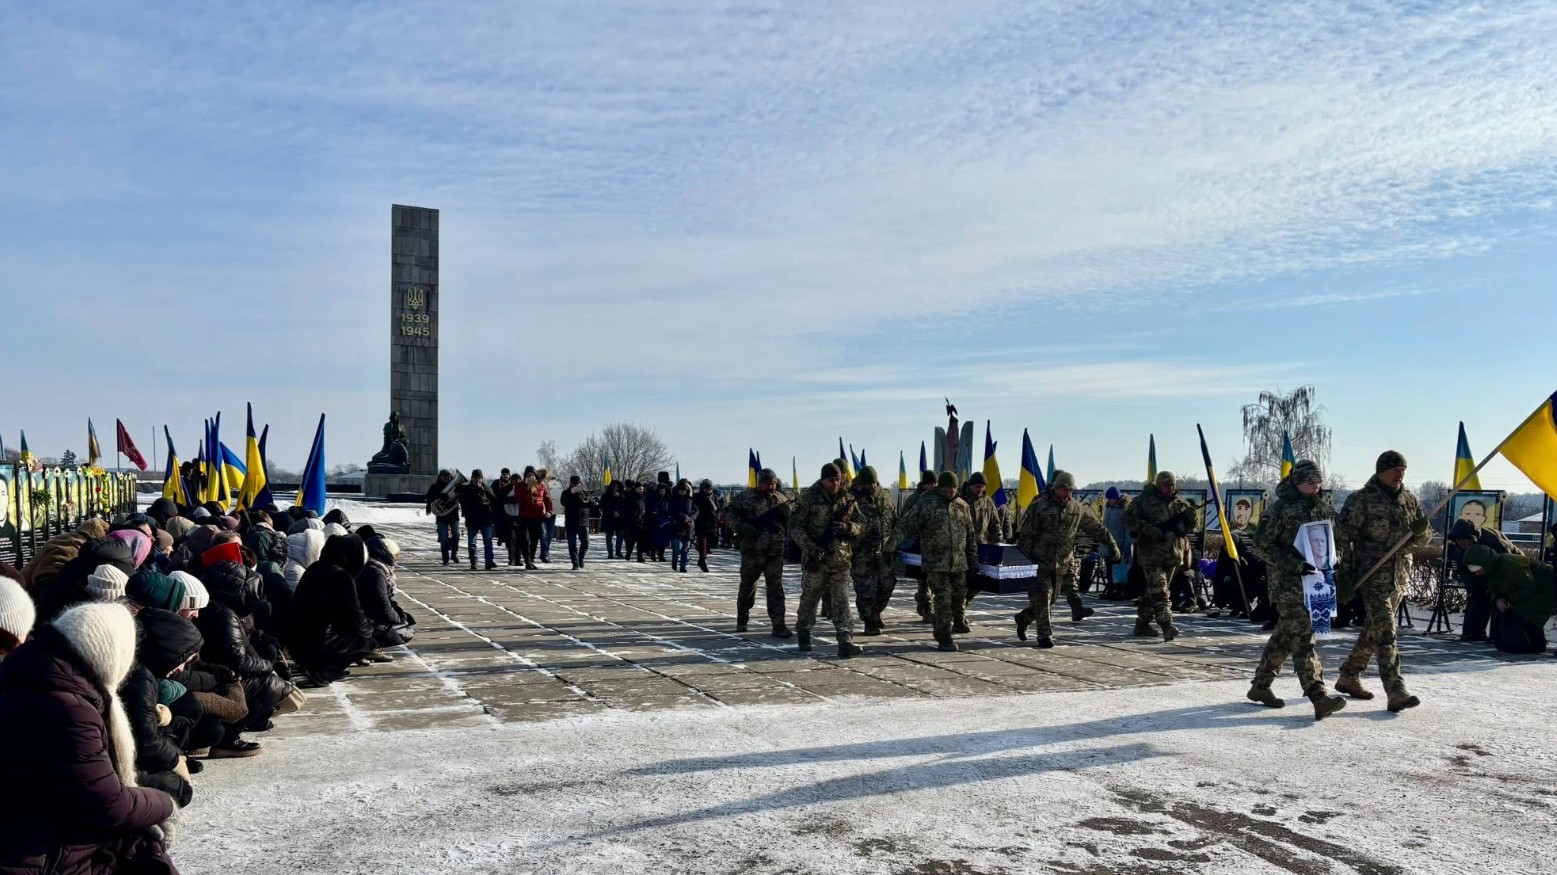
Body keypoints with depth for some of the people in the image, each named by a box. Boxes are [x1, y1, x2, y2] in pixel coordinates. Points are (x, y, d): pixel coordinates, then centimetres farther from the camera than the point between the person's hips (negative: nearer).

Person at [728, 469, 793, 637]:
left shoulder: (782, 499, 10)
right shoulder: (746, 497, -2)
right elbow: (730, 513, 0)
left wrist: (785, 513, -3)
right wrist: (741, 527, -14)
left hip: (775, 553, 2)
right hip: (752, 550, -2)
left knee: (776, 588, -4)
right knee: (748, 585, 11)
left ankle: (779, 625, -6)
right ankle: (742, 620, 31)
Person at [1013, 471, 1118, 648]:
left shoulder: (1078, 509, 5)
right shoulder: (1039, 507, -10)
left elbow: (1097, 528, 16)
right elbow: (1025, 535, -9)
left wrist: (1112, 546, 16)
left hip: (1064, 563, 5)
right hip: (1040, 562, -5)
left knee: (1050, 599, 10)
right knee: (1042, 598, -7)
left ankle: (1023, 618, 32)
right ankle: (1045, 635, 4)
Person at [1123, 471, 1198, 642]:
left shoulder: (1180, 504, 13)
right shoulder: (1145, 501, -4)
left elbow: (1189, 527, 19)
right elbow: (1128, 517, -8)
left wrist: (1190, 517, -4)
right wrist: (1147, 529, -21)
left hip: (1172, 555, 6)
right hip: (1151, 553, -6)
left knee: (1153, 591, 14)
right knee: (1158, 591, -14)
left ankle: (1142, 624, 24)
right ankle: (1167, 626, -21)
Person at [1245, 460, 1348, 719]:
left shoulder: (1324, 507, 11)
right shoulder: (1280, 509, -8)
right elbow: (1265, 545, -10)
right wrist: (1295, 565, -19)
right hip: (1288, 582, -7)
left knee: (1286, 634, 13)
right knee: (1302, 636, -13)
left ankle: (1261, 685, 24)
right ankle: (1319, 697, -20)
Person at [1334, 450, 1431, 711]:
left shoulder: (1409, 500, 10)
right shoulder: (1360, 501, -9)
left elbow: (1423, 539, 15)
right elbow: (1342, 538, -10)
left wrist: (1422, 531, -10)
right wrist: (1343, 575, -14)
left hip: (1399, 578, 7)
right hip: (1372, 577, -7)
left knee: (1374, 631, 15)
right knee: (1386, 633, -13)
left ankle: (1349, 677, 28)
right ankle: (1396, 692, -15)